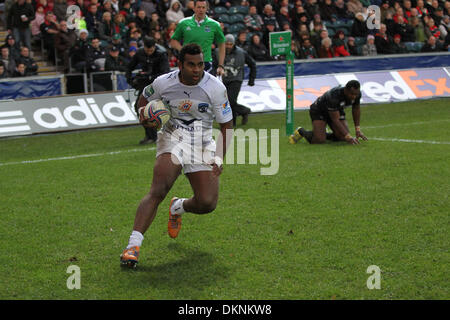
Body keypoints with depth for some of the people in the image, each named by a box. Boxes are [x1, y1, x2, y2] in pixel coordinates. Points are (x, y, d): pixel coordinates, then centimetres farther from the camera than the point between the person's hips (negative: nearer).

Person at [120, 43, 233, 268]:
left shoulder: (215, 87, -9)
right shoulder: (164, 83, -7)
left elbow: (226, 125, 1)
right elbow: (144, 98, 15)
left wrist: (219, 159, -6)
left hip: (202, 143, 1)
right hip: (173, 138, -1)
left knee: (207, 203, -9)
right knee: (158, 190, -25)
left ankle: (178, 208, 28)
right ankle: (133, 244, -27)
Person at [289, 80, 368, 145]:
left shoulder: (357, 94, -20)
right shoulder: (334, 96, -40)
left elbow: (356, 109, 2)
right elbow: (335, 120, -37)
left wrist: (358, 129, -2)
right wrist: (348, 136, -42)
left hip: (337, 110, 6)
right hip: (319, 111, -6)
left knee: (344, 138, -13)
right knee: (319, 140, -25)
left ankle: (324, 134, 16)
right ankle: (301, 131, 6)